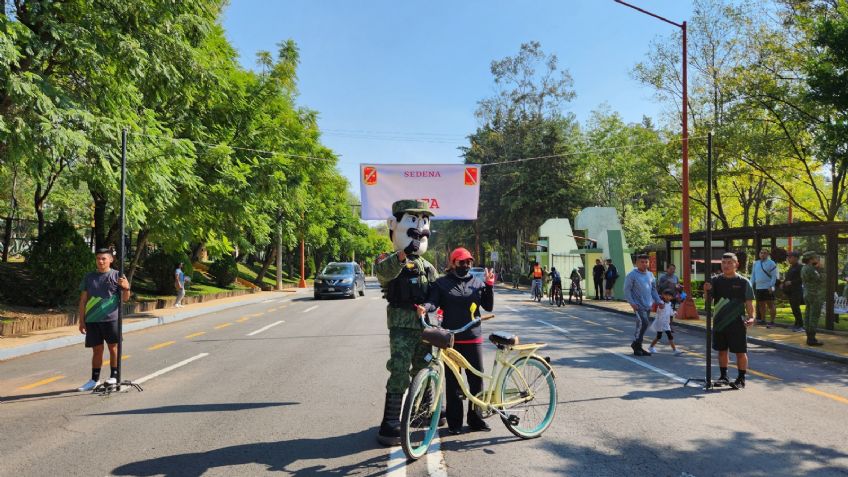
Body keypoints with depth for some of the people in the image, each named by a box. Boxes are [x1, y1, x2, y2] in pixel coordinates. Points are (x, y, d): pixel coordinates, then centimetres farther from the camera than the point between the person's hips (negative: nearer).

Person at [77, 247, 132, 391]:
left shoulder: (117, 275, 3)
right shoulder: (89, 277, 9)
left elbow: (125, 299, 2)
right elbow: (83, 300, 11)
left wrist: (126, 287, -19)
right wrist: (81, 320, 7)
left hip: (111, 318, -2)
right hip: (92, 320, 3)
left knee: (113, 347, 3)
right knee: (97, 350, 8)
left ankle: (114, 376, 14)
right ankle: (94, 380, 16)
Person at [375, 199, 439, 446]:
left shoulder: (427, 266, 19)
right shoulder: (391, 261, -5)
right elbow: (383, 270, -30)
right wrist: (402, 257, -49)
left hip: (425, 325, 7)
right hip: (401, 325, -7)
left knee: (424, 370, 18)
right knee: (400, 373, -12)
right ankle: (390, 425, -8)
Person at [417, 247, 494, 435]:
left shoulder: (477, 283, 11)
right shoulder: (442, 283, 3)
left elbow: (488, 306, 8)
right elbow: (433, 301, -10)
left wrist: (489, 285, -3)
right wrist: (424, 308, -32)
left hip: (473, 339, 2)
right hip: (451, 339, -2)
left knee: (477, 379, 5)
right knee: (452, 382, 4)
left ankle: (475, 418, 19)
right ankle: (454, 421, 14)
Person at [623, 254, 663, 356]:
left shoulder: (650, 275, 13)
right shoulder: (632, 275, -7)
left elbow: (653, 289, 20)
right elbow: (627, 290, -9)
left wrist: (659, 301, 11)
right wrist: (632, 303, -17)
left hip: (648, 305, 7)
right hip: (638, 305, -6)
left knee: (642, 325, 10)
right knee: (643, 323, -19)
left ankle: (638, 347, 19)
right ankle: (636, 343, -2)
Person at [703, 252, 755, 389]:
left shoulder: (743, 282, -4)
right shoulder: (715, 281, 4)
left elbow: (749, 303, -2)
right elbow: (708, 299, 5)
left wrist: (751, 317, -16)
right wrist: (706, 291, -16)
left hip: (737, 323, -3)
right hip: (719, 322, 3)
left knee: (740, 351, 3)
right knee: (722, 350, 12)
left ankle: (741, 379, 15)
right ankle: (723, 376, 24)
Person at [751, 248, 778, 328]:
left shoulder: (771, 263, -2)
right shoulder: (755, 263, 14)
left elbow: (774, 276, -7)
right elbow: (753, 275, 18)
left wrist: (771, 286, -16)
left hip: (768, 288, -6)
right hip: (758, 288, 6)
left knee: (770, 305, -5)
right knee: (761, 304, 14)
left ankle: (772, 321, -4)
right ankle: (762, 320, 24)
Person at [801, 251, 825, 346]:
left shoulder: (804, 268, 12)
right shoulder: (810, 269, -18)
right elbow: (822, 280, -19)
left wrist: (817, 268, 8)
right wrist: (821, 268, -10)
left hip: (808, 295, 10)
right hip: (815, 296, -10)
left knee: (808, 316, 10)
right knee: (814, 317, -7)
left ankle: (809, 338, 14)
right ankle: (812, 339, -6)